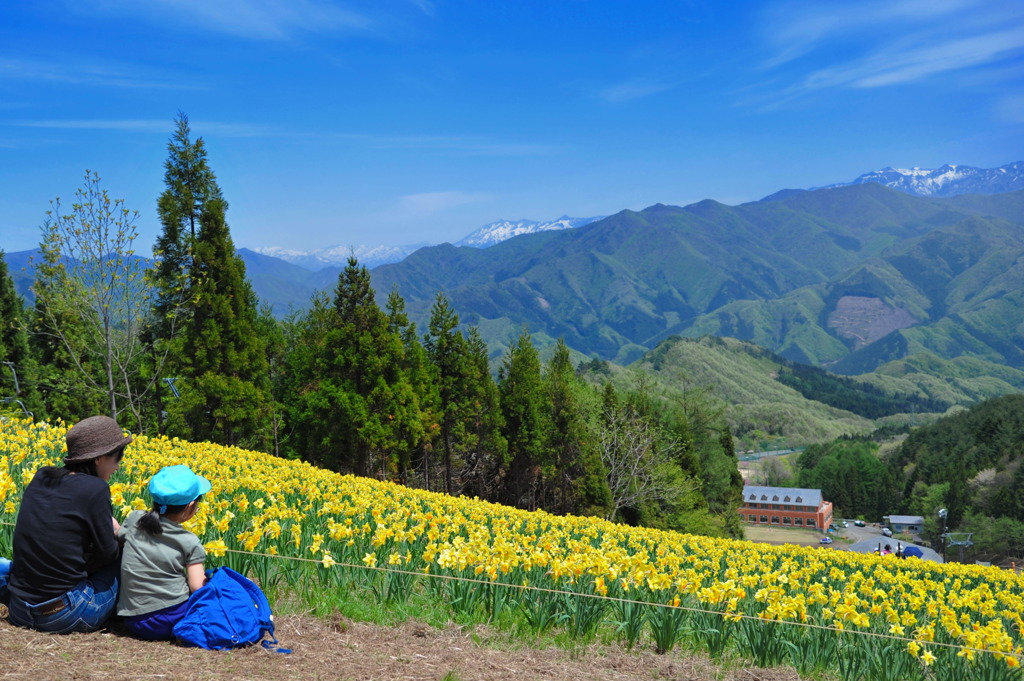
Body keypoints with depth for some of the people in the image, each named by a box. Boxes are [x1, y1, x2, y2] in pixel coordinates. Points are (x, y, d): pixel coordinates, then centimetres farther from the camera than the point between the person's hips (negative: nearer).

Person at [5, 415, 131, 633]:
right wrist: (113, 534, 13)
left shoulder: (41, 478, 4)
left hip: (18, 613, 7)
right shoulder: (94, 488, -15)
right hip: (65, 617, -7)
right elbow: (107, 553, -7)